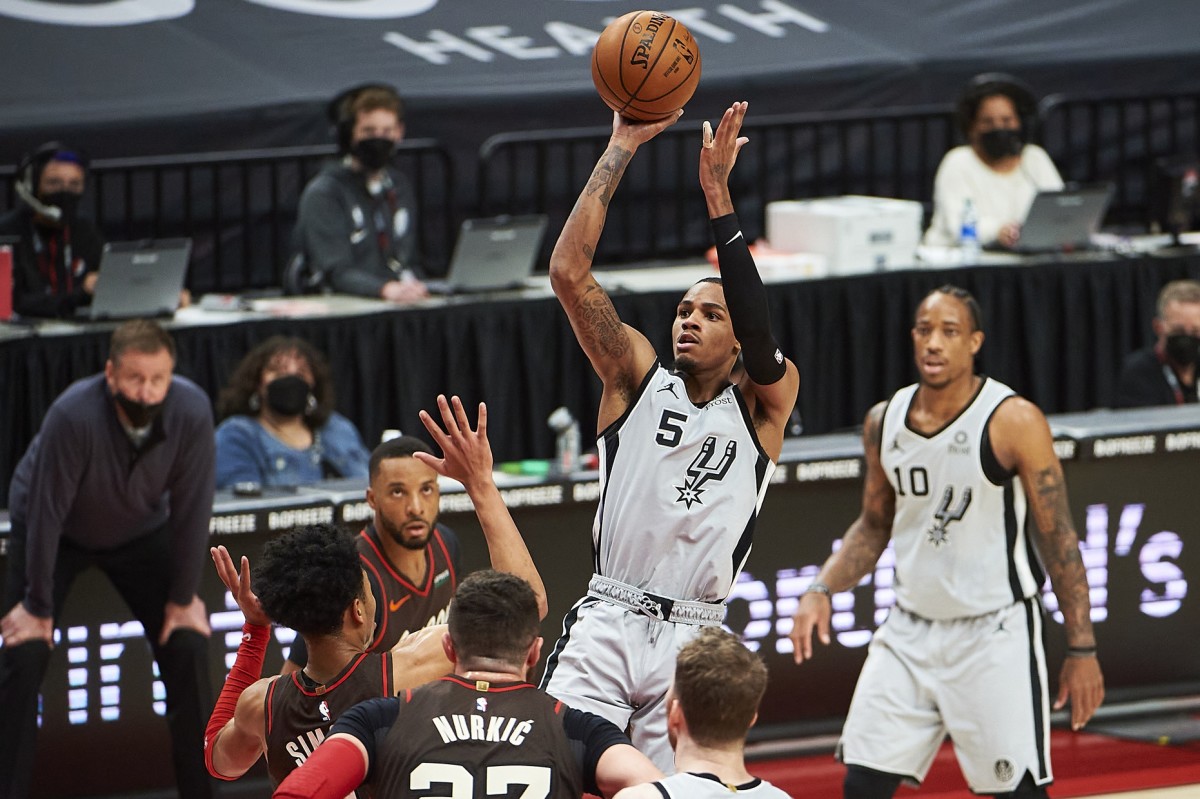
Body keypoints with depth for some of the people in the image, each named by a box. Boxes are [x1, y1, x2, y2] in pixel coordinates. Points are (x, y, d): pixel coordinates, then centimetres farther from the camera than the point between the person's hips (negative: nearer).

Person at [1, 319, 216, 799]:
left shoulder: (192, 411, -29)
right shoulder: (74, 416, -37)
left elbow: (191, 508, -18)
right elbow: (47, 512, -28)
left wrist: (184, 597, -11)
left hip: (141, 531, 3)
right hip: (58, 535, -3)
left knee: (187, 647, -7)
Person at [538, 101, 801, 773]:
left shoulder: (762, 403, 6)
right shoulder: (639, 378, 9)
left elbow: (759, 334, -16)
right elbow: (569, 272, -2)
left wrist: (718, 196, -22)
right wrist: (621, 151, -8)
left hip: (691, 640, 0)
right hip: (607, 624, 0)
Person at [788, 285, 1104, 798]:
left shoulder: (1014, 422, -13)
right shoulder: (885, 422, 3)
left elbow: (1059, 539, -10)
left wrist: (1082, 648, -11)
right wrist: (822, 590, 1)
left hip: (995, 635, -5)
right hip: (911, 630, 5)